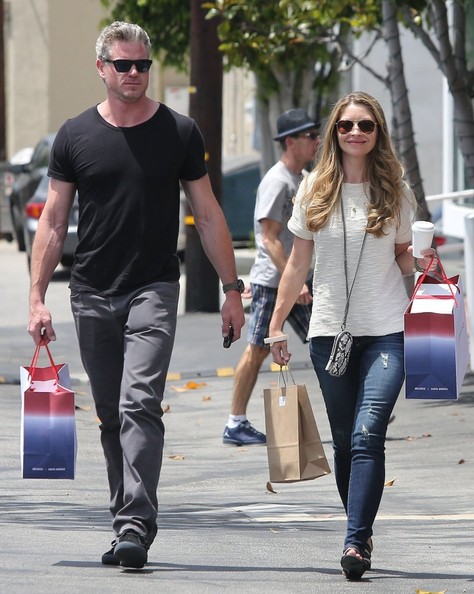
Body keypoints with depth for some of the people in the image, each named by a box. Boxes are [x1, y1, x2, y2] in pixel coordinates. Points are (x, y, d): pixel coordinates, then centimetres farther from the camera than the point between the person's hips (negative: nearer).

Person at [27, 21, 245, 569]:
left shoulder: (179, 133, 3)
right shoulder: (76, 136, 5)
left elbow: (208, 216, 7)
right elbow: (53, 221, 7)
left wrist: (232, 289, 4)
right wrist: (37, 297, 0)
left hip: (154, 290, -3)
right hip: (92, 296, 3)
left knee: (139, 405, -16)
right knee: (111, 416, 8)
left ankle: (135, 528, -20)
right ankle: (127, 521, 18)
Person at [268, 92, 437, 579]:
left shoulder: (394, 191, 5)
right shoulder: (315, 190, 6)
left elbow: (403, 258, 13)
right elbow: (298, 263, 11)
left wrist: (423, 264, -9)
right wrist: (276, 325, 9)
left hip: (385, 332, -2)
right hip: (330, 331, 2)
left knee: (368, 435, -16)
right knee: (345, 442, 7)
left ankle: (355, 542, -21)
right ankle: (360, 533, 21)